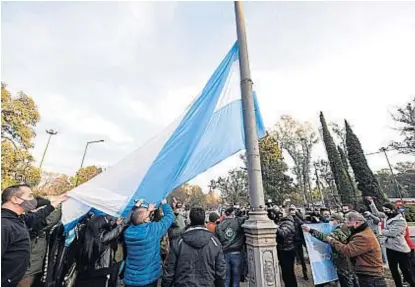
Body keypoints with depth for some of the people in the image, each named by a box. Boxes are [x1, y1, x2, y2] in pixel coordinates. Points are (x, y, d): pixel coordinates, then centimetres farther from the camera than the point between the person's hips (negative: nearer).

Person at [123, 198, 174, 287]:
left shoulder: (128, 231, -14)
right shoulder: (153, 229, -25)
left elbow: (135, 220, 10)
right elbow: (170, 216, -11)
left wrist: (148, 211, 7)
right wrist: (164, 203, 5)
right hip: (148, 280, -3)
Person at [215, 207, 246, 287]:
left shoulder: (219, 226, 1)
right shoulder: (239, 222, -7)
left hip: (224, 254, 2)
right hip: (236, 253, -2)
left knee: (226, 279, 14)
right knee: (235, 279, 12)